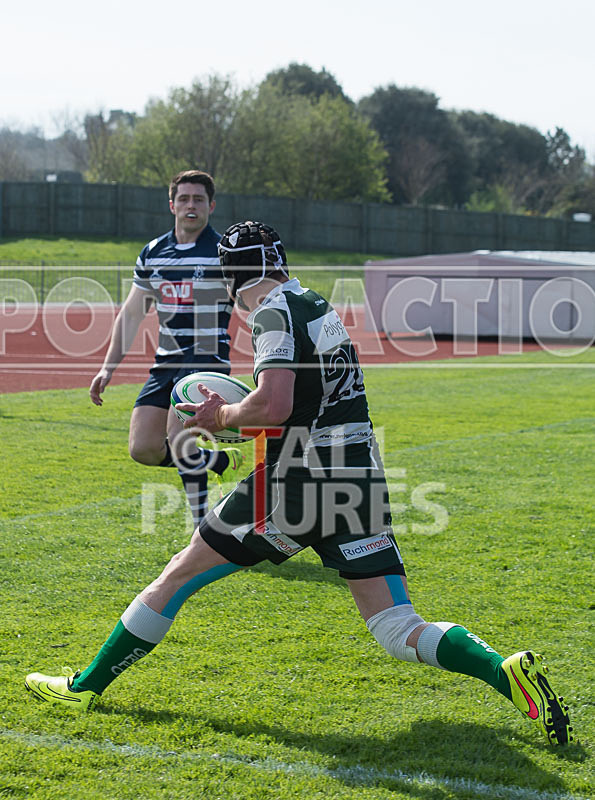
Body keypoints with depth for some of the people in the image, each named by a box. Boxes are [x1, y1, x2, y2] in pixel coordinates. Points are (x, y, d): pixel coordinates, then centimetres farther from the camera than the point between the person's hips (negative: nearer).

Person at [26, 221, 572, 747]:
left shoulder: (276, 313, -9)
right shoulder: (317, 306, 16)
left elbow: (274, 407, -23)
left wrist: (223, 416, -4)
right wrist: (233, 413, 22)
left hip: (298, 484, -7)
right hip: (361, 480, 7)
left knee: (179, 577, 9)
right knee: (400, 634, 1)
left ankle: (87, 686, 20)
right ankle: (507, 671, -21)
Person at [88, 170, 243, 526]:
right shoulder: (153, 253, 10)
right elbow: (132, 313, 16)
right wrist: (108, 368, 12)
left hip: (208, 359, -6)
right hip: (166, 363, 6)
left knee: (177, 439, -23)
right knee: (143, 449, -3)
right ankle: (221, 461, 20)